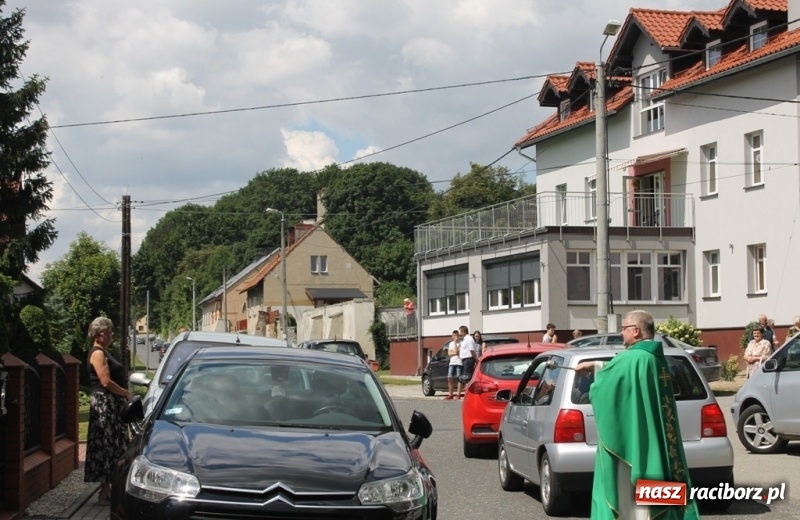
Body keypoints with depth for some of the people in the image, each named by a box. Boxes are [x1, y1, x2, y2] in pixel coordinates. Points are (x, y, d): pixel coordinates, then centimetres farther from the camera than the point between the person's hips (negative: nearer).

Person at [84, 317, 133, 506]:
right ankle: (105, 491, -6)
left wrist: (124, 395, 13)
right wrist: (127, 393, -11)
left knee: (114, 445, 11)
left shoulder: (103, 352, 18)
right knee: (106, 445, -8)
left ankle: (109, 487, 16)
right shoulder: (97, 353, -13)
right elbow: (106, 382, -20)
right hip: (104, 403, -10)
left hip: (112, 404, 10)